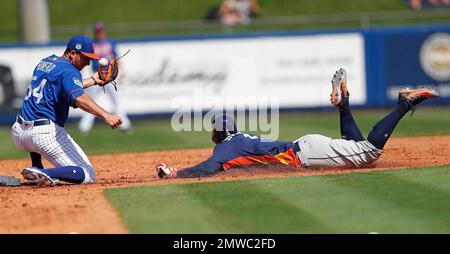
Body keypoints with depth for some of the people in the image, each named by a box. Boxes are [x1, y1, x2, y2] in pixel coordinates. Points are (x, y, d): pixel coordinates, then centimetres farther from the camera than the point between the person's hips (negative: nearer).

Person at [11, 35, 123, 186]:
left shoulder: (45, 62, 18)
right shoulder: (69, 70, -8)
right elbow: (78, 98, -28)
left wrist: (93, 80, 37)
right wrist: (106, 115, -39)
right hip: (46, 134, -8)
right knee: (87, 175, -3)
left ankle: (37, 170, 27)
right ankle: (43, 174, -24)